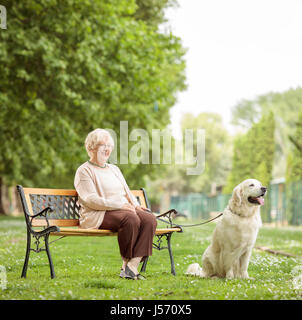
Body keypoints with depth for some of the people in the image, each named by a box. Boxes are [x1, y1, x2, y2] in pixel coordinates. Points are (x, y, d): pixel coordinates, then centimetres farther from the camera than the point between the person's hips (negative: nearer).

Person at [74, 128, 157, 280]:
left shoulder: (114, 169, 27)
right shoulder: (84, 171, 2)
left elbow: (127, 192, 25)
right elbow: (91, 200, -11)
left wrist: (135, 205, 2)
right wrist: (120, 205, -19)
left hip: (125, 209, 7)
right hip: (98, 216, -7)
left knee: (149, 219, -23)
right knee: (131, 219, -35)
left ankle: (132, 266, -28)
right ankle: (126, 262, -18)